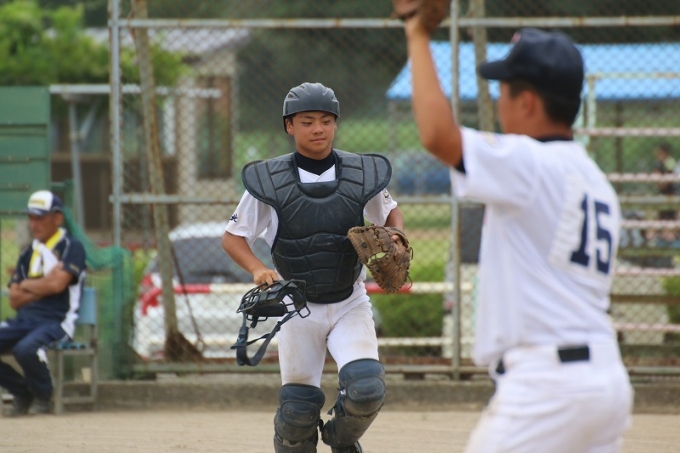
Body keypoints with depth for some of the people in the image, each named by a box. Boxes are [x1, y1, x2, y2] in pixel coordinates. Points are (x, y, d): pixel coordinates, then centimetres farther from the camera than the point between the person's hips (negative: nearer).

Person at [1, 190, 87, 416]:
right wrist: (44, 286, -2)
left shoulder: (72, 248, 1)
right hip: (24, 320, 7)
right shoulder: (28, 254, 20)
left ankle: (43, 397, -8)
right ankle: (22, 392, 4)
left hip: (56, 321, -7)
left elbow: (58, 284, -14)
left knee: (25, 348, -36)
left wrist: (26, 285, 3)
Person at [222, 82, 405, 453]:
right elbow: (232, 237, 0)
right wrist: (258, 270, -18)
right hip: (298, 308, 0)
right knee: (297, 407, 0)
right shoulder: (270, 182, -7)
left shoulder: (363, 175, -3)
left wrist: (395, 239, -7)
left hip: (350, 306, 1)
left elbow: (390, 213, 15)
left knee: (367, 389, -18)